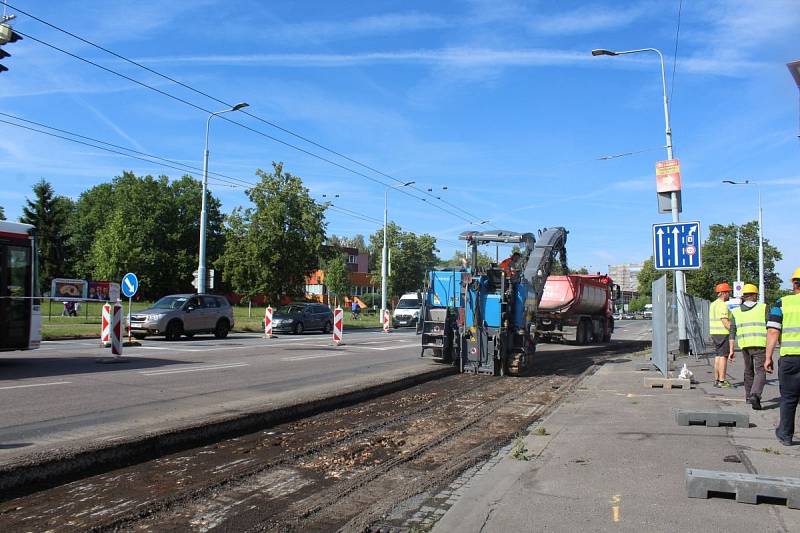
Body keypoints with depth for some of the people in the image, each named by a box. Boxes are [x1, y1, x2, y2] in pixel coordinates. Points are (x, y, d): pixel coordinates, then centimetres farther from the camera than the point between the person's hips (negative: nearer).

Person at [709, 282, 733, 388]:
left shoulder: (713, 304, 15)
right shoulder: (722, 305, -15)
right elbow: (726, 323, -21)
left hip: (714, 333, 9)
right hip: (723, 333, -9)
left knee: (717, 356, 10)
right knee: (723, 357, -6)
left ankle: (716, 380, 13)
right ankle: (722, 381, -6)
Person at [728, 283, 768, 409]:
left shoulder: (736, 311, 10)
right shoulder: (763, 308, 3)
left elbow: (732, 332, 5)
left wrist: (731, 350, 5)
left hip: (744, 345, 3)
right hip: (760, 345, -3)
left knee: (748, 370, 20)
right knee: (760, 372, -5)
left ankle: (748, 396, 29)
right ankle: (755, 395, -25)